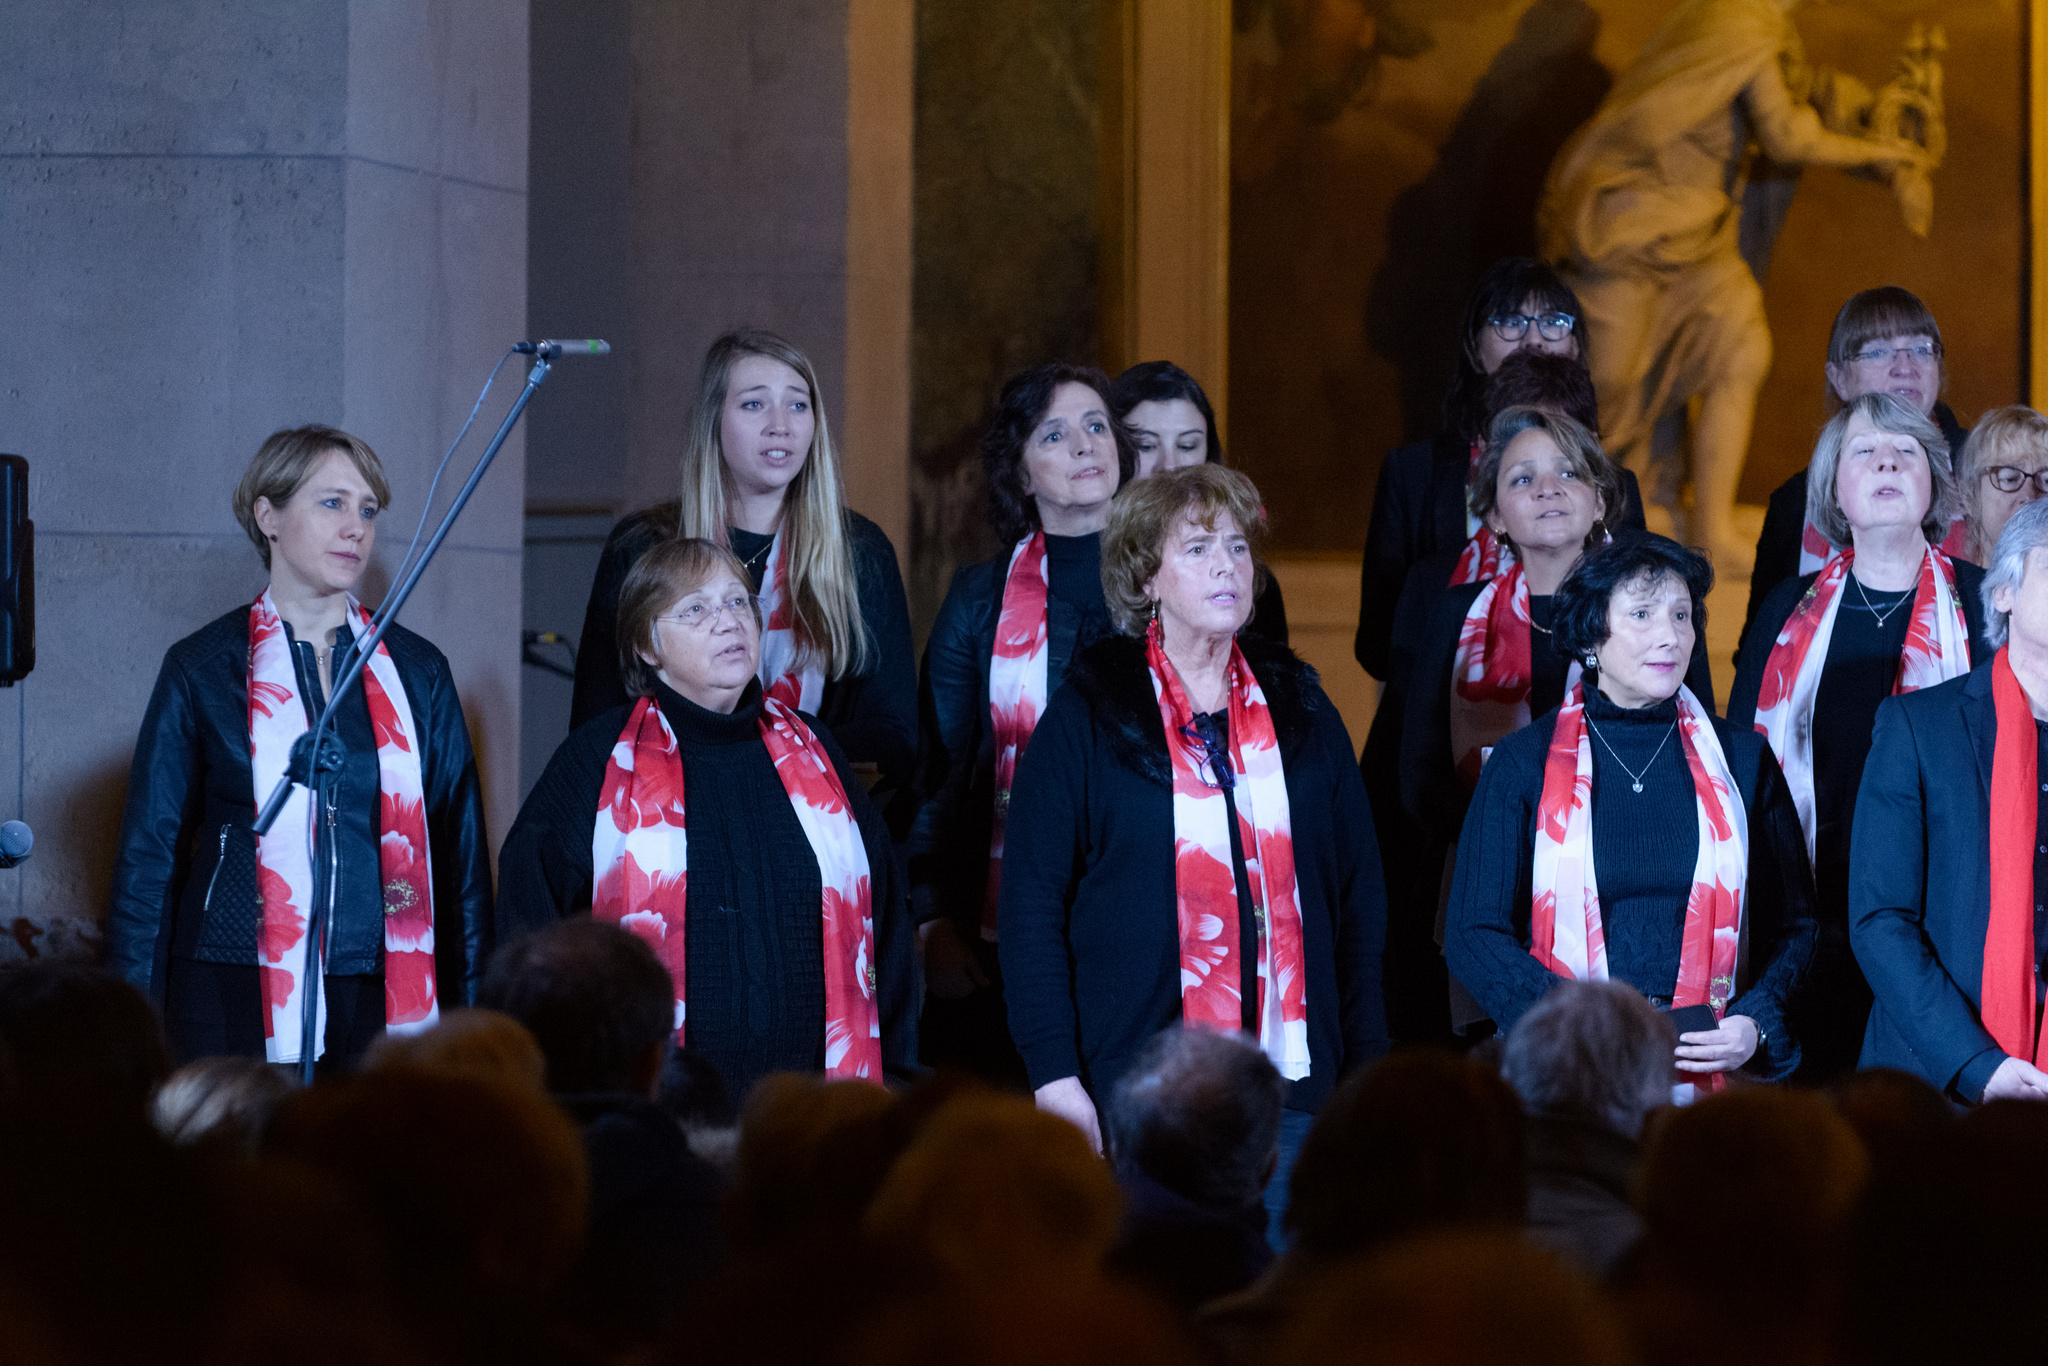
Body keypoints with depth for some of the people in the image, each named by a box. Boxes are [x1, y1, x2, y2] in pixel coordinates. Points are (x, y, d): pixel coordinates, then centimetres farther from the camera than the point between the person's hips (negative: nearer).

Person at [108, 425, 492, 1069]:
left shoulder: (417, 671, 11)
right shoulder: (202, 668, 4)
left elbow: (460, 848, 13)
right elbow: (149, 853, 6)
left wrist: (471, 1011, 7)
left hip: (383, 997, 2)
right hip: (234, 995, -2)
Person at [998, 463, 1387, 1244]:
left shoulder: (1300, 711, 12)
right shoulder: (1088, 717, 1)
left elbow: (1359, 894, 14)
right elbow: (1031, 901, -2)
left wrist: (1367, 1069, 8)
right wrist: (1054, 1076, -9)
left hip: (1289, 1088, 3)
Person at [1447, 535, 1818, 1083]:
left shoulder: (1742, 760, 13)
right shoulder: (1523, 765, 8)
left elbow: (1793, 925, 16)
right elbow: (1473, 934, 5)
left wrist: (1755, 1024, -4)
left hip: (1712, 1072, 1)